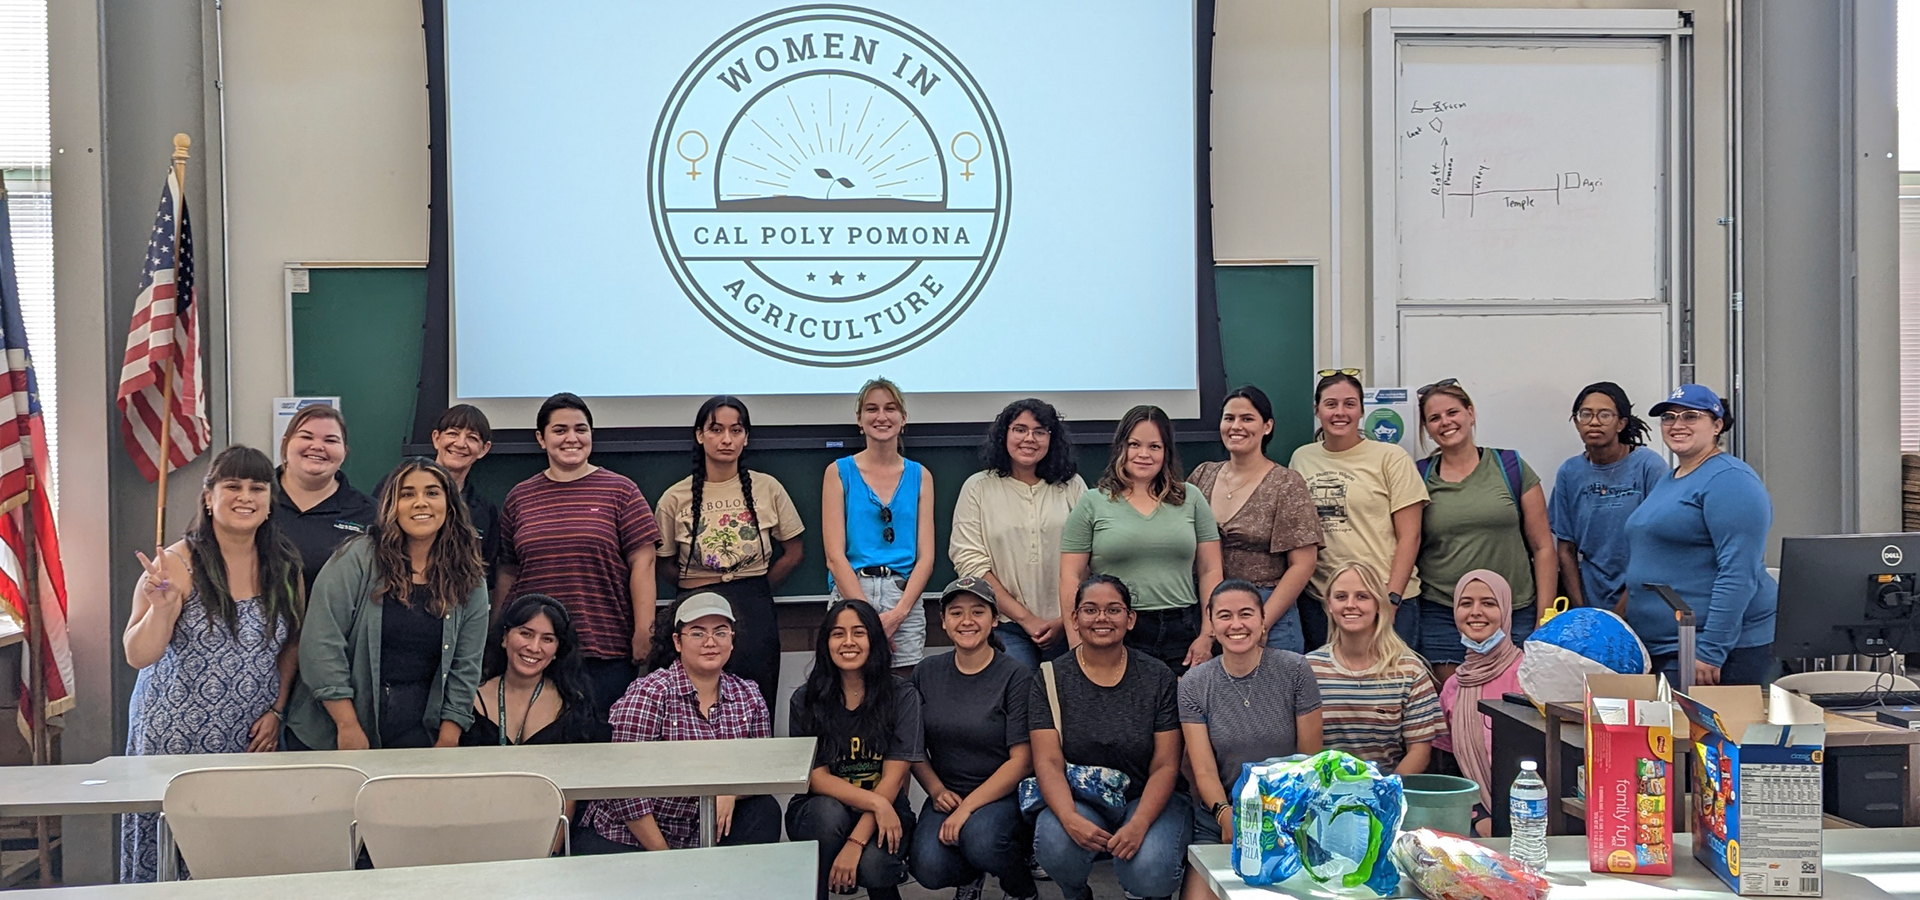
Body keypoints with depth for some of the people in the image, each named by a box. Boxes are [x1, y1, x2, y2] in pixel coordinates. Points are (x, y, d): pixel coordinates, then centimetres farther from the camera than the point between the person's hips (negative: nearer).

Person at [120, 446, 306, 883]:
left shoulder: (285, 566, 4)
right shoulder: (178, 564, -8)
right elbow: (138, 656, -10)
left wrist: (276, 710, 4)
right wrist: (162, 605, -26)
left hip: (253, 741, 3)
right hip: (176, 738, -3)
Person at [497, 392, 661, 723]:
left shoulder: (620, 491, 4)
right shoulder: (519, 498, 11)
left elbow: (642, 563, -1)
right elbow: (507, 572, 15)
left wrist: (644, 632, -7)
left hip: (607, 651, -2)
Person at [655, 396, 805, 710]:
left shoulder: (767, 489, 2)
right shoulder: (675, 498, 1)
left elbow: (794, 552, 9)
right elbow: (666, 563, 9)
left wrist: (753, 590, 6)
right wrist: (700, 591, 1)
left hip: (754, 614, 1)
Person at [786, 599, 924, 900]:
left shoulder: (902, 695, -6)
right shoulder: (805, 700, -3)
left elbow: (893, 777, -12)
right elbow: (816, 777, -9)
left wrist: (856, 842, -24)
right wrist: (876, 802, -25)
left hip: (884, 817, -1)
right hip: (818, 815, 1)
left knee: (871, 866, -32)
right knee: (828, 811, -33)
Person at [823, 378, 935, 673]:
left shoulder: (919, 476, 11)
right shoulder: (839, 472, 5)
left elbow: (926, 557, 6)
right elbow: (835, 557, -2)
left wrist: (898, 613, -8)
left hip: (905, 598, 2)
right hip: (849, 595, -2)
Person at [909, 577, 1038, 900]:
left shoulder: (1016, 676, -8)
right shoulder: (927, 673, 5)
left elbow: (1022, 760, -12)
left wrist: (967, 807, -18)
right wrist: (937, 791, -7)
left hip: (1003, 794, -3)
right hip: (947, 795, 3)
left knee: (980, 839, -35)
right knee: (928, 868, -25)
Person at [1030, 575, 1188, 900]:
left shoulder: (1158, 678, -1)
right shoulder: (1051, 678, -1)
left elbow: (1165, 766, -5)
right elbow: (1048, 762, -8)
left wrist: (1138, 824, -23)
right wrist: (1071, 819, -28)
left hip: (1147, 800, 0)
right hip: (1077, 801, 1)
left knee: (1148, 874, -29)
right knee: (1055, 845, -32)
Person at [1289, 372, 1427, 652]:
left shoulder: (1391, 458, -1)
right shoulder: (1301, 459, 9)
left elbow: (1409, 536, -4)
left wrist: (1391, 599, -11)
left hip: (1382, 600, -3)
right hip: (1317, 601, 3)